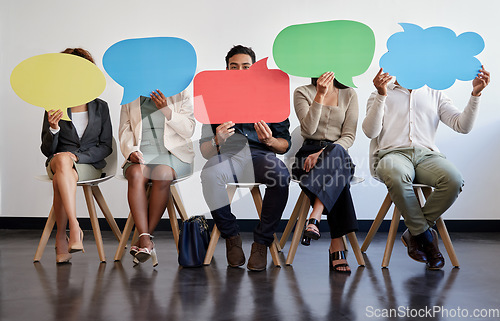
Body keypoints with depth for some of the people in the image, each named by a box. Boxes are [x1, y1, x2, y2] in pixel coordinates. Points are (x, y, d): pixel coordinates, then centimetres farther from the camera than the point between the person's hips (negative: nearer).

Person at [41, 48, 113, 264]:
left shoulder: (100, 107, 9)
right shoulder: (54, 109, 7)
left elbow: (106, 147, 4)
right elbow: (47, 150, 3)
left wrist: (77, 156, -12)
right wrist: (53, 129, -18)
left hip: (90, 165, 0)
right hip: (57, 163, 0)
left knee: (61, 179, -35)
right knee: (63, 160, -39)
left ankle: (61, 238, -23)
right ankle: (74, 229, -44)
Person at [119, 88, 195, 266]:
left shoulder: (181, 96, 11)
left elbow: (188, 130, 0)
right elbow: (125, 131, 12)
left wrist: (166, 110, -12)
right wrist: (131, 151, -9)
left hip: (173, 153, -1)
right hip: (140, 155, 2)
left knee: (162, 175, -36)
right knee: (136, 175, -34)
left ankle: (146, 237, -29)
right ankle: (145, 240, -39)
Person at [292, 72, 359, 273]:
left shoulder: (349, 95, 11)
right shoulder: (302, 93, 7)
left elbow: (349, 136, 0)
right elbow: (309, 129, -10)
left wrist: (323, 153, -17)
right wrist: (320, 95, -18)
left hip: (339, 153, 1)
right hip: (309, 154, -1)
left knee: (336, 153, -39)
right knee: (337, 177, -36)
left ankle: (314, 219, -49)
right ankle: (337, 247, -42)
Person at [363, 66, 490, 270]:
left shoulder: (435, 95, 25)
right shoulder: (380, 95, 19)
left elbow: (462, 126, 11)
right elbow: (370, 131, 0)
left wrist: (475, 94, -1)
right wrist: (381, 95, -10)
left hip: (427, 154, 3)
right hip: (393, 153, -2)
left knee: (454, 180, -32)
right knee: (396, 175, -40)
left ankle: (414, 234, -13)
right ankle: (426, 237, -20)